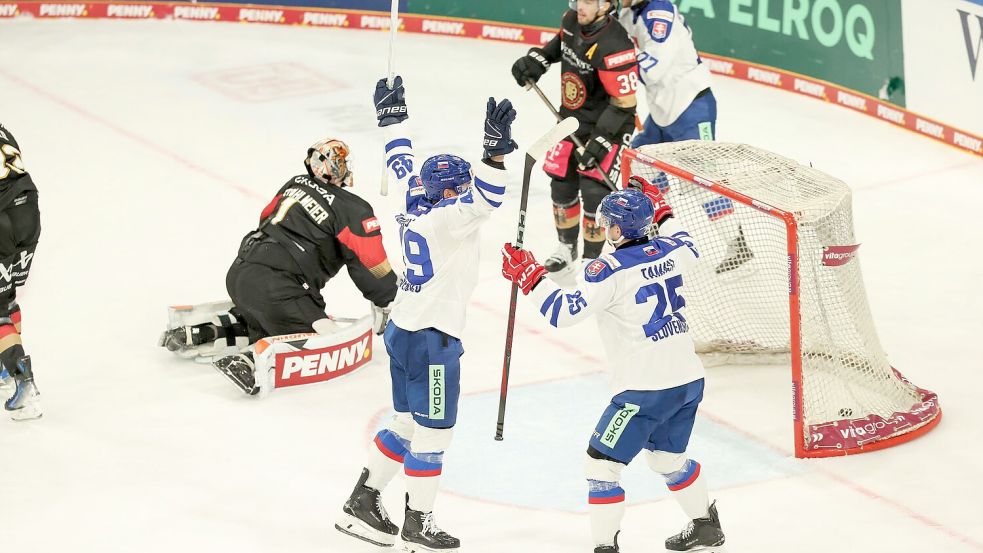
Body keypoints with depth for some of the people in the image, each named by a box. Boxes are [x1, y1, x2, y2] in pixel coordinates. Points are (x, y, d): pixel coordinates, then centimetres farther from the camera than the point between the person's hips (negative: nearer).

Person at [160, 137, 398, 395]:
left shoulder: (295, 184, 17)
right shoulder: (352, 209, -3)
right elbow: (372, 264, -5)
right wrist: (386, 303, 10)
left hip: (239, 273, 8)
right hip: (275, 289, -8)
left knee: (262, 322, 32)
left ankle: (195, 334, 18)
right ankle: (250, 363, -23)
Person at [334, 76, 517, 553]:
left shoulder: (416, 204, 3)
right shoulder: (445, 219, -20)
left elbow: (403, 164, 19)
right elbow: (484, 200, -38)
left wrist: (392, 118, 32)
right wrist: (495, 148, -48)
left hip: (403, 330, 9)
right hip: (431, 339, -9)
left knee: (407, 425, 19)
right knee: (432, 433, 3)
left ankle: (361, 504, 24)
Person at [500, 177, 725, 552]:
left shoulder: (610, 270, -17)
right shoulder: (668, 252, 4)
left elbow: (563, 311, -19)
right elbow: (688, 249, 30)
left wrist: (528, 276, -8)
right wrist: (660, 210, 40)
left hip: (645, 390, -8)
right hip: (689, 380, 8)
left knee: (600, 463, 0)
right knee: (667, 457, 28)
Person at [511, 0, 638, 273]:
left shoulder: (614, 46, -31)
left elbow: (624, 103, -28)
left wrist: (601, 141, -29)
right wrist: (537, 59, 3)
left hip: (608, 126, -8)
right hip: (572, 120, 8)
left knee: (593, 192, -10)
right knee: (562, 185, 14)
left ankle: (591, 258, 7)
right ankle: (567, 246, 35)